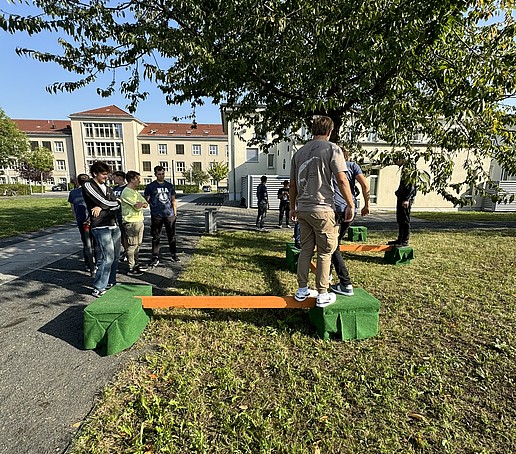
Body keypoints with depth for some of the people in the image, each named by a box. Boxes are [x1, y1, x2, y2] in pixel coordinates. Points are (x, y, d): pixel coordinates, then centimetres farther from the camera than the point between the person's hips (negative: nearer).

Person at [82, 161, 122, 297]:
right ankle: (98, 288, -1)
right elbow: (104, 202, -12)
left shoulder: (107, 188, 19)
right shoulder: (88, 186, 0)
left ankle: (110, 282, 24)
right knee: (107, 257, -11)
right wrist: (112, 204, 7)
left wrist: (102, 207, -9)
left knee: (115, 256, 9)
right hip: (101, 226, -7)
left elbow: (117, 205, 5)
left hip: (114, 225, 7)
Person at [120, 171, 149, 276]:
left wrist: (140, 203, -7)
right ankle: (131, 268, 3)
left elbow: (145, 204, 13)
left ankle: (136, 264, 26)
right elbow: (137, 206, -20)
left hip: (139, 220, 9)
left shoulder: (135, 191, 17)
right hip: (131, 222, -9)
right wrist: (142, 203, 1)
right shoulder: (126, 192, -13)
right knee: (132, 245, -4)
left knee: (138, 244, 15)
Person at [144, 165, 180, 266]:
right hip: (156, 216, -2)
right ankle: (155, 257, 11)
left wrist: (175, 212, 12)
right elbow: (146, 200, 6)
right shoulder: (150, 186, 2)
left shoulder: (170, 185, 12)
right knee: (156, 237, 2)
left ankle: (174, 255, 22)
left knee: (172, 236, 10)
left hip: (170, 215, 3)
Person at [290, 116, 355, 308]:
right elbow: (341, 180, -11)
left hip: (303, 209, 6)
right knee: (325, 252, 5)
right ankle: (322, 295, 12)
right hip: (322, 209, -5)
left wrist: (294, 207, 21)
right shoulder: (332, 149, -3)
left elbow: (293, 184, 13)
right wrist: (350, 205, -2)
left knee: (305, 250, 14)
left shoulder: (299, 152, 13)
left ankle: (302, 290, 23)